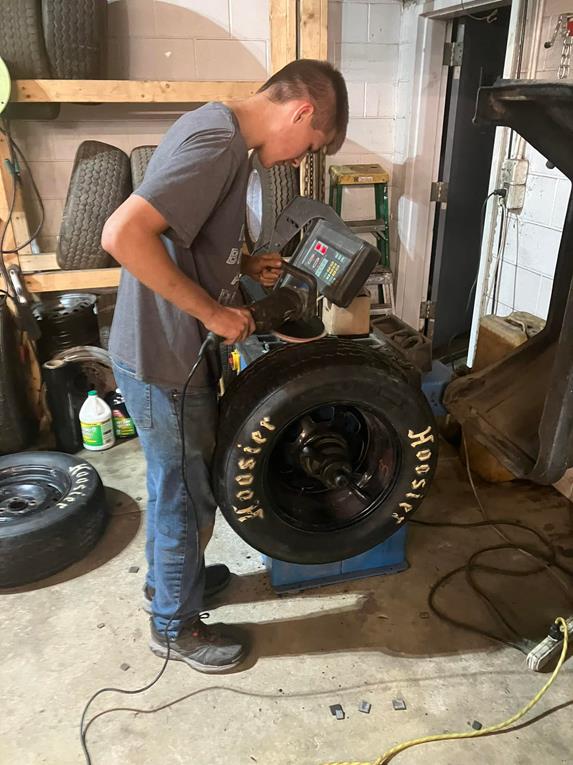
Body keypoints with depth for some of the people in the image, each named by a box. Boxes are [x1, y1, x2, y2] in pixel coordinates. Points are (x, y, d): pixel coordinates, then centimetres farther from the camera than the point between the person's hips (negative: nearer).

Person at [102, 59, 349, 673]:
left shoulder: (216, 129, 10)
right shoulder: (220, 141, -22)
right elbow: (123, 235, -31)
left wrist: (243, 264, 7)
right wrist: (214, 312, -23)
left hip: (169, 351, 10)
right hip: (163, 359, -10)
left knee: (173, 484, 25)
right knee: (189, 496, 9)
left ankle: (166, 578, 49)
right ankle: (175, 626, 33)